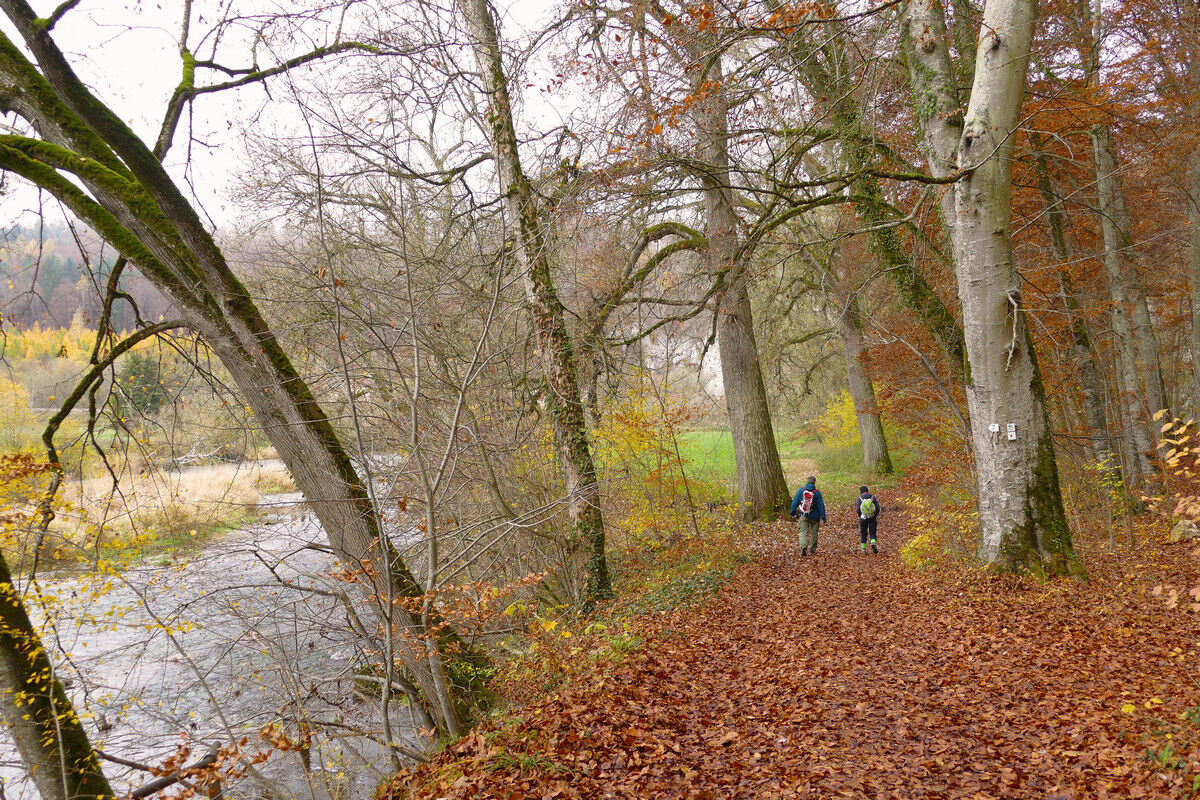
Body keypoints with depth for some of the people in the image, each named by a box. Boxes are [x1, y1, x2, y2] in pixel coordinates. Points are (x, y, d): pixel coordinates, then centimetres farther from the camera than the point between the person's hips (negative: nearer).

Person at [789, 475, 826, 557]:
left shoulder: (801, 490, -4)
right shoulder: (817, 492, -8)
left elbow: (795, 502, 1)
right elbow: (821, 505, -6)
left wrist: (793, 513, 10)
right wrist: (823, 517, -2)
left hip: (803, 516, 0)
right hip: (815, 516, 0)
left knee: (803, 532, 2)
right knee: (814, 533, 14)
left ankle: (803, 546, -23)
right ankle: (811, 550, 22)